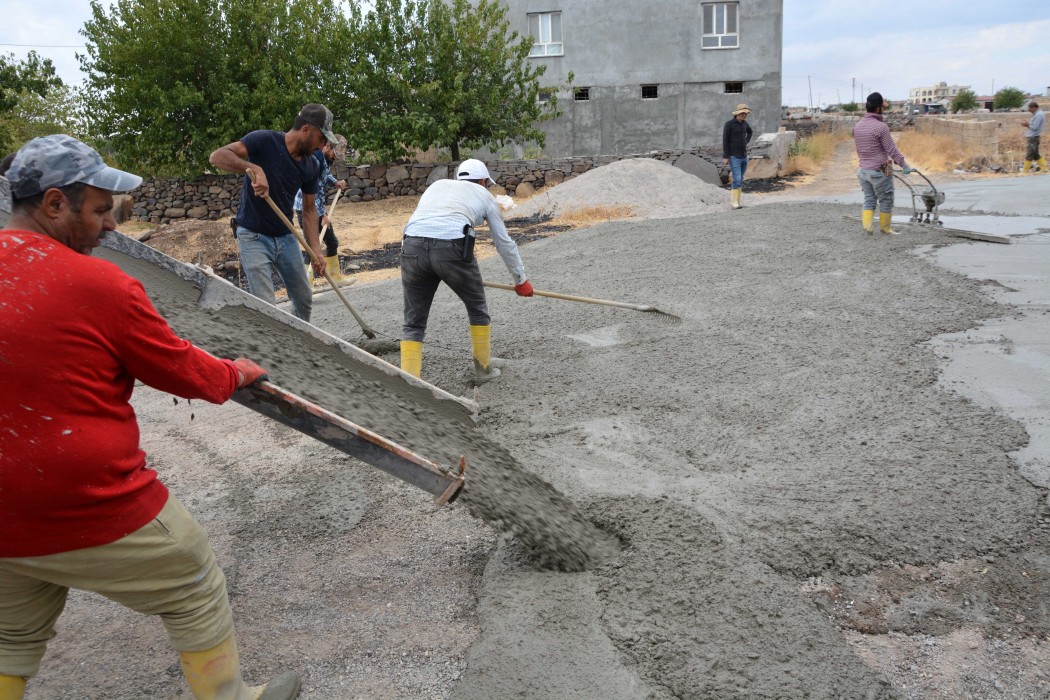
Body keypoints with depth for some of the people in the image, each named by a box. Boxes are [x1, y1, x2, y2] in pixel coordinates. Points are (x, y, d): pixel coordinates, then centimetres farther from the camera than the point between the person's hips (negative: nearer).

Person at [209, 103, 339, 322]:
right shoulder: (264, 141, -17)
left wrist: (316, 250, -3)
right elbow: (217, 156, -26)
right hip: (254, 237, -6)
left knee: (305, 299, 14)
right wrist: (254, 168, -42)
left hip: (286, 237, 6)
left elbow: (309, 210, 7)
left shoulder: (310, 165, 0)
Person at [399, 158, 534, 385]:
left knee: (413, 323, 14)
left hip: (412, 246, 3)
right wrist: (521, 280, 41)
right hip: (451, 247, -3)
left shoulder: (437, 185, 34)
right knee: (477, 308, 23)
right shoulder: (484, 195, 25)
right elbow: (504, 243, 29)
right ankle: (483, 370, 35)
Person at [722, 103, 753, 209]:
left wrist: (746, 142, 14)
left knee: (740, 181, 9)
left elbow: (750, 132, 31)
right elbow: (725, 141, -13)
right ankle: (735, 203, -9)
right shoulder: (729, 124, -12)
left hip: (744, 157, 7)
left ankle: (734, 201, 16)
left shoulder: (744, 123, 9)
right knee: (737, 180, -15)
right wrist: (725, 157, -17)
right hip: (734, 157, -7)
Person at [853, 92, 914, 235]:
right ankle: (885, 227, 23)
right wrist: (905, 165, -7)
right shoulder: (880, 126, -19)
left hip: (863, 170, 6)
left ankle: (867, 224, -3)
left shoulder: (857, 126, 3)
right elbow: (892, 149, -15)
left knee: (869, 200, 13)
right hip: (879, 172, -6)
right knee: (886, 201, 11)